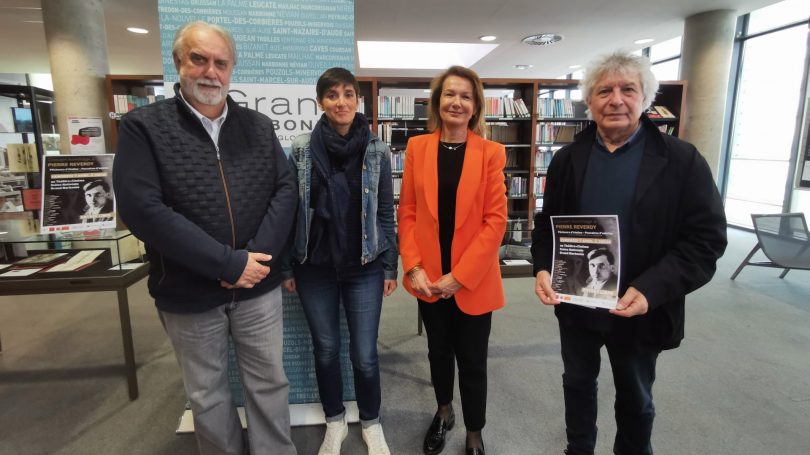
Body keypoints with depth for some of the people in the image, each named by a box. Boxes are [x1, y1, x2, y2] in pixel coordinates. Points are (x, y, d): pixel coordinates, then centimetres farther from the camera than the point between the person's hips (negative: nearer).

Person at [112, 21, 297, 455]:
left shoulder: (258, 127, 4)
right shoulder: (143, 126, -6)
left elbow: (285, 190, -2)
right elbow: (142, 209, -17)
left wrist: (256, 258, -16)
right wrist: (229, 263, -21)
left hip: (258, 286, 2)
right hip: (189, 293, -2)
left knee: (269, 383, 16)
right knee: (207, 395, 18)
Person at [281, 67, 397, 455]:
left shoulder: (377, 151, -3)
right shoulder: (302, 150, -2)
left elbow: (386, 212, 1)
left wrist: (391, 266, 0)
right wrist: (287, 266, 3)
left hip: (364, 268, -1)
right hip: (315, 268, 1)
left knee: (365, 354, 6)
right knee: (326, 350, 15)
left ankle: (371, 424, 33)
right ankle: (335, 423, 39)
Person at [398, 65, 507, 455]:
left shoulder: (490, 152, -6)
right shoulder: (417, 147, 1)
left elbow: (495, 220, -9)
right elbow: (407, 212, 1)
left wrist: (460, 275, -14)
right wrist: (413, 267, -9)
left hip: (473, 280, -2)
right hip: (429, 278, 2)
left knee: (472, 361, 11)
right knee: (438, 352, 21)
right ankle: (443, 412, 48)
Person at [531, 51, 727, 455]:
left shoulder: (683, 161, -10)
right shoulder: (566, 159, 0)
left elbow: (706, 240, -13)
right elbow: (546, 223, 4)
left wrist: (651, 290, -26)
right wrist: (543, 268, -15)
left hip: (640, 311, -2)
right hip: (575, 302, 3)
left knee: (635, 399, 20)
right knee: (578, 383, 22)